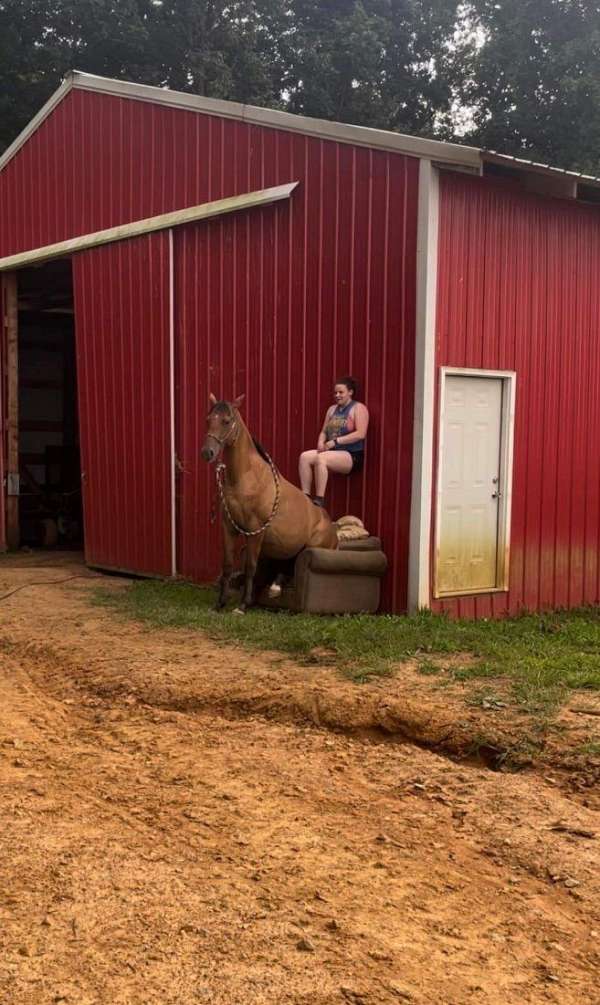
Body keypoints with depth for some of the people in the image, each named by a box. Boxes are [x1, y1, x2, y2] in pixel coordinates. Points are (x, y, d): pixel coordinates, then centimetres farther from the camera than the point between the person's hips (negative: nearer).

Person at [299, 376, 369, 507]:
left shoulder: (358, 408, -4)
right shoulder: (332, 409, 17)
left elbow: (360, 434, -16)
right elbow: (324, 431, 18)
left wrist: (336, 441, -18)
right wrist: (321, 442, -6)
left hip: (352, 456, -7)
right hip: (333, 452, 7)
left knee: (321, 458, -32)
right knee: (305, 456, -15)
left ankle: (319, 500, -29)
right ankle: (306, 496, -17)